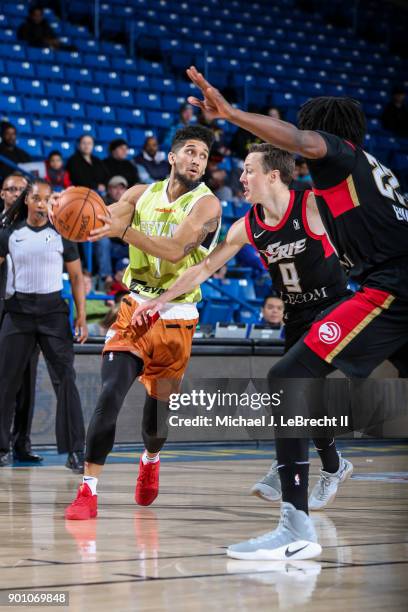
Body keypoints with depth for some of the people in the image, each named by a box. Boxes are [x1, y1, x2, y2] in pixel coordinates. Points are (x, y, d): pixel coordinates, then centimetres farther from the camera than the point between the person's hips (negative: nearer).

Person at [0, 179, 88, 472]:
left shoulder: (61, 234, 3)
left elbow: (76, 276, 5)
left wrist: (82, 315, -3)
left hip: (53, 309, -2)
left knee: (66, 378, -9)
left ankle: (75, 450, -7)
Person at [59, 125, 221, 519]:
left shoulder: (205, 204, -11)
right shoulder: (142, 194, 3)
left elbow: (175, 250, -26)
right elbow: (102, 220, -6)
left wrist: (125, 230, -38)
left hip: (176, 318, -1)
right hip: (135, 309, 1)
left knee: (159, 401, 11)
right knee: (111, 392, -17)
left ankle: (150, 459, 46)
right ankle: (88, 490, -16)